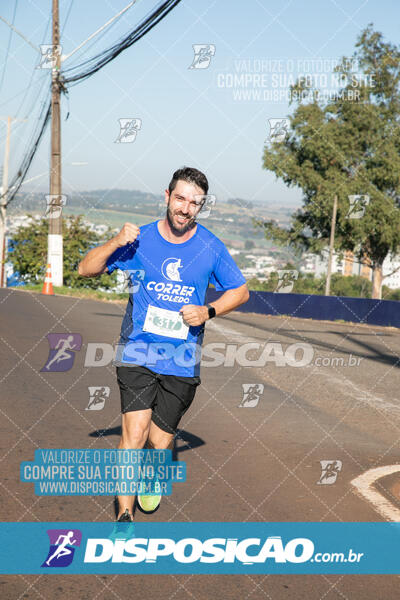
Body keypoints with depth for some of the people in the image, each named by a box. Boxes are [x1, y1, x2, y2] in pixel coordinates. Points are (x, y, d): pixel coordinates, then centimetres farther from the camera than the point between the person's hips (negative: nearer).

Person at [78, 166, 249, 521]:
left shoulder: (211, 248, 1)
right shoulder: (139, 240, -1)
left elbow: (240, 291, 13)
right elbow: (86, 269, 2)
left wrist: (208, 312, -4)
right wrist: (116, 243, -16)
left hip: (182, 362, 1)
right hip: (138, 354, -1)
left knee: (160, 440, 5)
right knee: (135, 433, -16)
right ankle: (124, 514, -6)